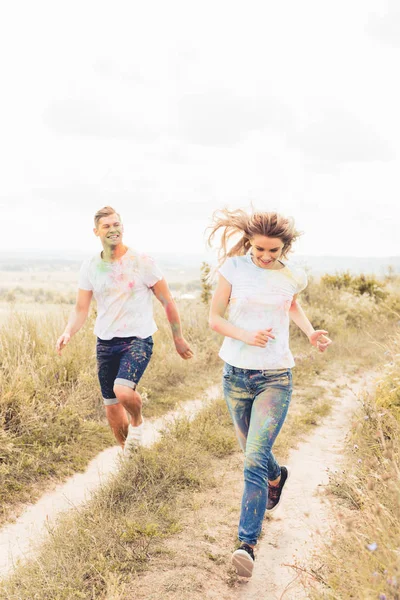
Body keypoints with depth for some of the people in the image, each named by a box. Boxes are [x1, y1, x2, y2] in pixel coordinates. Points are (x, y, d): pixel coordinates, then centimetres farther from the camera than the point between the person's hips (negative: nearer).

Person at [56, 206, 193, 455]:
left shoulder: (142, 262, -8)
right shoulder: (90, 267, 1)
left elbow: (168, 301, -1)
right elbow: (81, 308, 4)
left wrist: (178, 338, 2)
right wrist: (68, 332, -15)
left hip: (138, 340, -4)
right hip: (105, 343, 4)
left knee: (123, 391, -28)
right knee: (112, 407, 10)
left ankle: (137, 421, 7)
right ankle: (128, 454, 33)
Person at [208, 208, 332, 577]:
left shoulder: (293, 277, -3)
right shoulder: (233, 268, -8)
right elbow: (214, 318, -3)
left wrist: (310, 332, 3)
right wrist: (245, 336, -21)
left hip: (275, 377, -2)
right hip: (236, 374, 2)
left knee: (255, 460, -14)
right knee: (253, 451, 19)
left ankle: (247, 543, -9)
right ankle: (278, 477, 54)